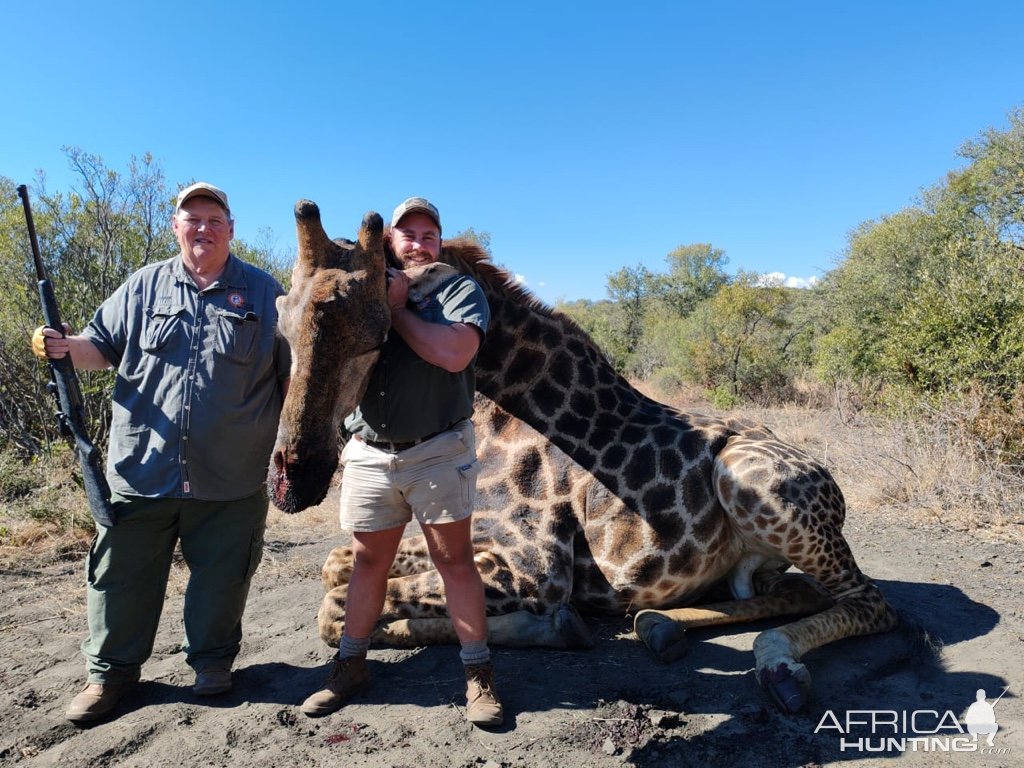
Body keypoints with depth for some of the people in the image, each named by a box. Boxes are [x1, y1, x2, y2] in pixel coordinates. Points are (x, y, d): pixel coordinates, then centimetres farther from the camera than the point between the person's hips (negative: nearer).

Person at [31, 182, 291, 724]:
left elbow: (291, 372, 4)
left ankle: (212, 660, 32)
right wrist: (64, 347, -7)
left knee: (221, 577, 11)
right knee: (122, 576, 11)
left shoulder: (262, 292, 4)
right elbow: (102, 347, 16)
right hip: (142, 469, 2)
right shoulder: (143, 286, 10)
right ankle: (111, 670, 30)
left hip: (230, 478, -1)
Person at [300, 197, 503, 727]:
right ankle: (350, 664, 28)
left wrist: (396, 309, -13)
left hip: (438, 450, -3)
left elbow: (454, 354, -20)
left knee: (454, 558, 2)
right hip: (369, 452, 4)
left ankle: (478, 672, 15)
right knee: (368, 560, 13)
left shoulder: (459, 290, 0)